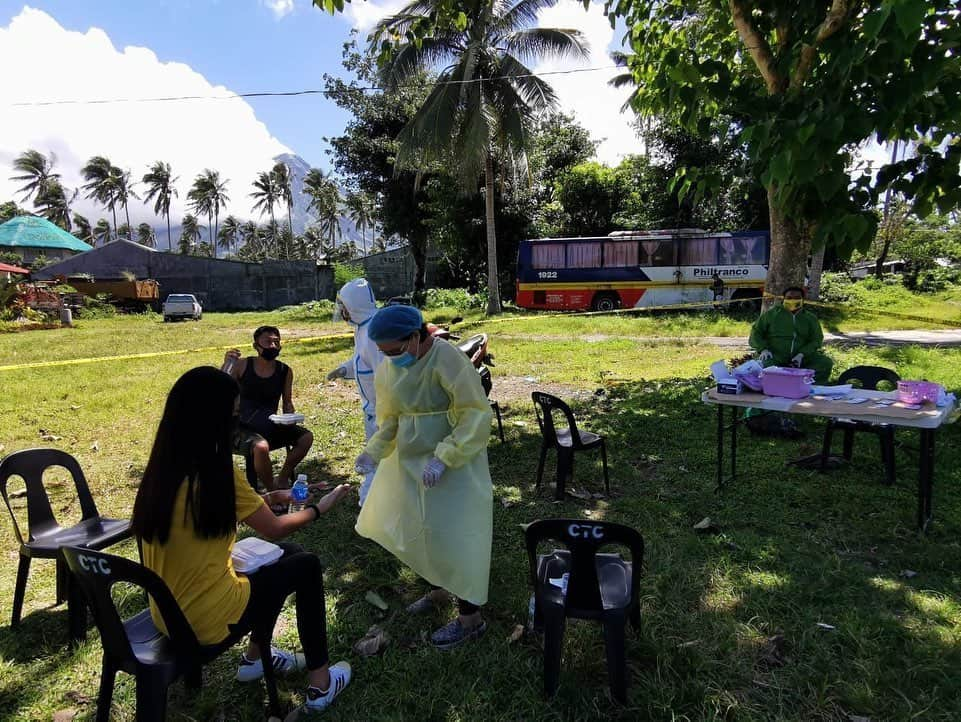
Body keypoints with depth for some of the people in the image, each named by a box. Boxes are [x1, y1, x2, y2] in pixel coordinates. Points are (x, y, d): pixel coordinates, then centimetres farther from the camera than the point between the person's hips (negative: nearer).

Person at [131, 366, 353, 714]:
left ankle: (256, 657, 36)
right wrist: (317, 508, 6)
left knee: (284, 556, 22)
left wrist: (275, 496, 17)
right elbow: (274, 529, -11)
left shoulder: (163, 468, -3)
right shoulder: (215, 473, -25)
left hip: (168, 613, 8)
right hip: (209, 619, -7)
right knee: (306, 566, 10)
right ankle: (320, 682, 19)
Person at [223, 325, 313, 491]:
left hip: (270, 427, 5)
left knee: (306, 437, -13)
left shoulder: (285, 371, 0)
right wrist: (226, 365, -25)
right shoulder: (242, 365, -8)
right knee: (261, 447, -35)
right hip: (242, 428, -4)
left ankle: (282, 480, 7)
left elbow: (287, 402, 11)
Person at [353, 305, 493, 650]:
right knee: (419, 528, 18)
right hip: (410, 460, 8)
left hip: (454, 462, -7)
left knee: (452, 534, -1)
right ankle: (438, 588, 43)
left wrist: (443, 458, -27)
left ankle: (470, 617, 16)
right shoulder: (388, 368, 0)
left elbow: (476, 415, -22)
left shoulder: (447, 359, -22)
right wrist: (374, 451, -6)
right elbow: (390, 417, 10)